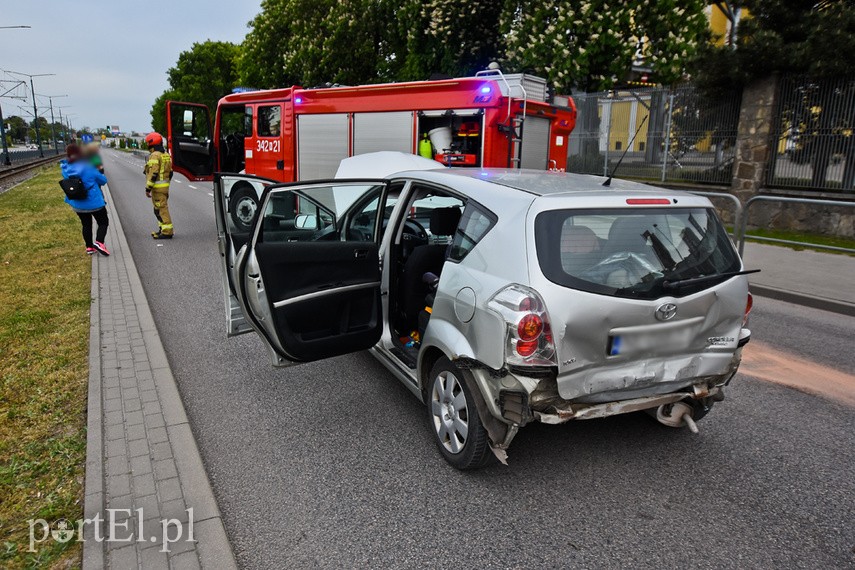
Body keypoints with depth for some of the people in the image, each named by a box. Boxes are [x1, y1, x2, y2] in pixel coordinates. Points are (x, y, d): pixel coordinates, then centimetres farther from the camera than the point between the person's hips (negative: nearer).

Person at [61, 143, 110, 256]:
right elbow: (103, 180, -9)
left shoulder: (66, 168, -5)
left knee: (86, 225, 20)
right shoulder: (87, 167, -18)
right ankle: (99, 242, -13)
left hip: (77, 204, 5)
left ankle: (89, 247, 24)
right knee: (103, 222, 9)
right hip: (94, 202, -5)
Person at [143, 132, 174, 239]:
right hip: (165, 186, 9)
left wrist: (148, 188, -16)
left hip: (157, 187, -9)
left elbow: (153, 173, -20)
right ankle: (163, 229, 22)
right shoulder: (166, 155, 14)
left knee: (161, 209, -6)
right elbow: (170, 172, 18)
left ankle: (167, 232, -6)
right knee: (161, 208, 17)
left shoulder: (155, 156, -14)